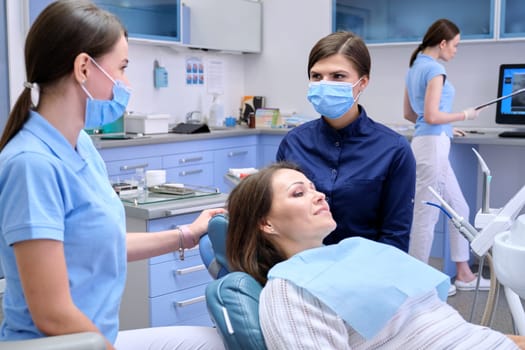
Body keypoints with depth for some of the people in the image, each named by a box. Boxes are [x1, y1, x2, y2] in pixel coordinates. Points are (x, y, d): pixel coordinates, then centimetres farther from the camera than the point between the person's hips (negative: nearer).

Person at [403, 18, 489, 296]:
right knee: (426, 214, -1)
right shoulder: (434, 69, -13)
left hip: (431, 144, 10)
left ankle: (464, 275, 24)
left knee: (459, 209, 16)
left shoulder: (415, 67, 15)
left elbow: (409, 113, 19)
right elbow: (431, 116, -20)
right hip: (432, 146, -10)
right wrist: (464, 115, -6)